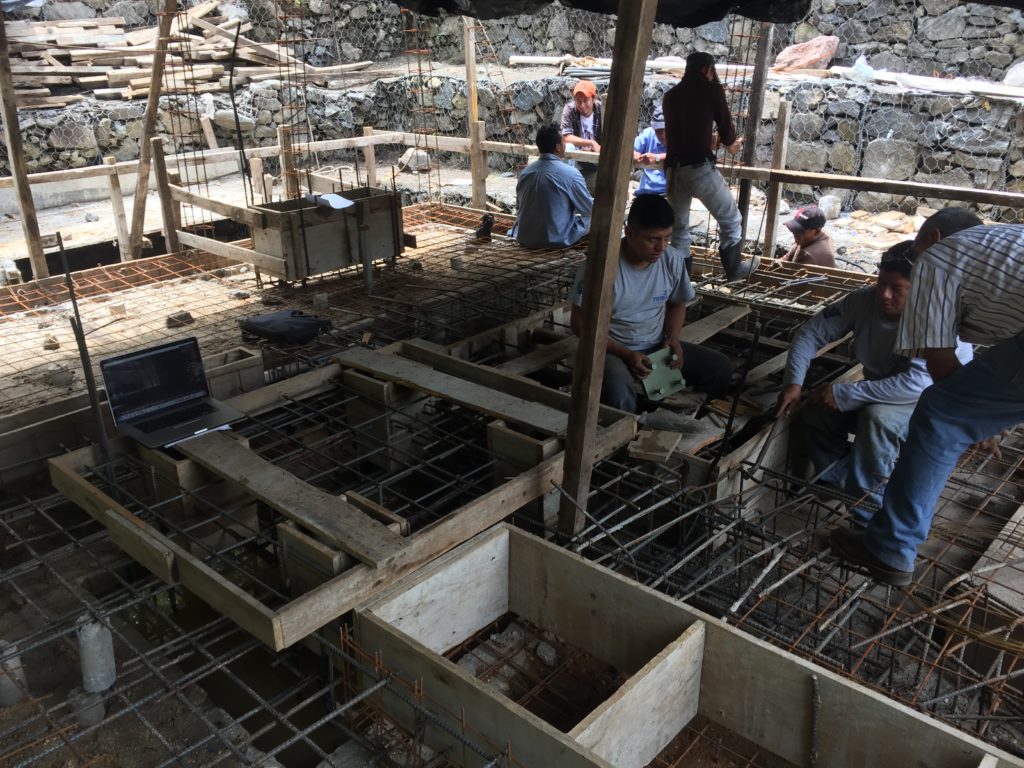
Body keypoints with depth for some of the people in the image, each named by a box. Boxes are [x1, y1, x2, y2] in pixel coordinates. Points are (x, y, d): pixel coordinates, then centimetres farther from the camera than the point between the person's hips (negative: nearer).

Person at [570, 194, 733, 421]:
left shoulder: (673, 260, -6)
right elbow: (580, 323, -15)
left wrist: (673, 338, -8)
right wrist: (626, 355, -21)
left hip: (657, 347, 6)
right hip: (612, 350, -5)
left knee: (720, 369, -7)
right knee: (618, 392, -37)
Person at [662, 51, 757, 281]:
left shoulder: (670, 95, 19)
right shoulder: (711, 90, 4)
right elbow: (725, 125, 10)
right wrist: (730, 145, 32)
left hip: (673, 168, 5)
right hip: (700, 167, -5)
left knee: (679, 227, 16)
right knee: (730, 219, 12)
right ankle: (734, 268, 17)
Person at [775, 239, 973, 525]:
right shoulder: (864, 300, -13)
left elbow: (917, 384, -40)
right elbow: (812, 332, -8)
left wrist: (844, 393, -35)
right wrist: (793, 382, -23)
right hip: (880, 398, 7)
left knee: (878, 417, -36)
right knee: (809, 416, -9)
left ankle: (868, 520, -23)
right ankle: (845, 486, 9)